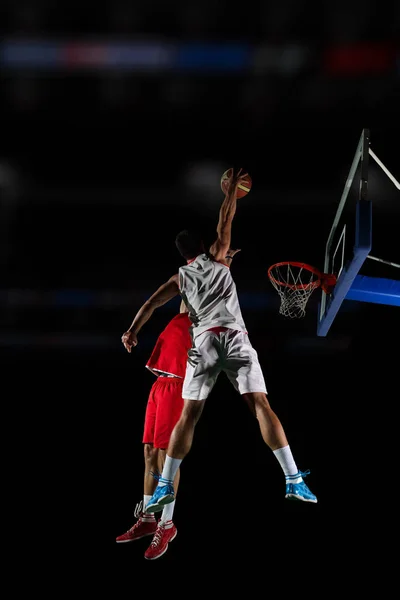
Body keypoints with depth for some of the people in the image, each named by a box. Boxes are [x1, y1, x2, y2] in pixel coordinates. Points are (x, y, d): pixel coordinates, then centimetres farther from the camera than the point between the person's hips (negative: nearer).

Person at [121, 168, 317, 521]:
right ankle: (294, 480, -18)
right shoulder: (216, 259, 17)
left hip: (203, 341, 1)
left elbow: (152, 303, 10)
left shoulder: (180, 278, 20)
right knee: (261, 405, -10)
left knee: (189, 414, 4)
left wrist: (133, 331, 5)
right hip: (235, 337, -1)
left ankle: (165, 486, -3)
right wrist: (232, 189, 33)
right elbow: (225, 222, 23)